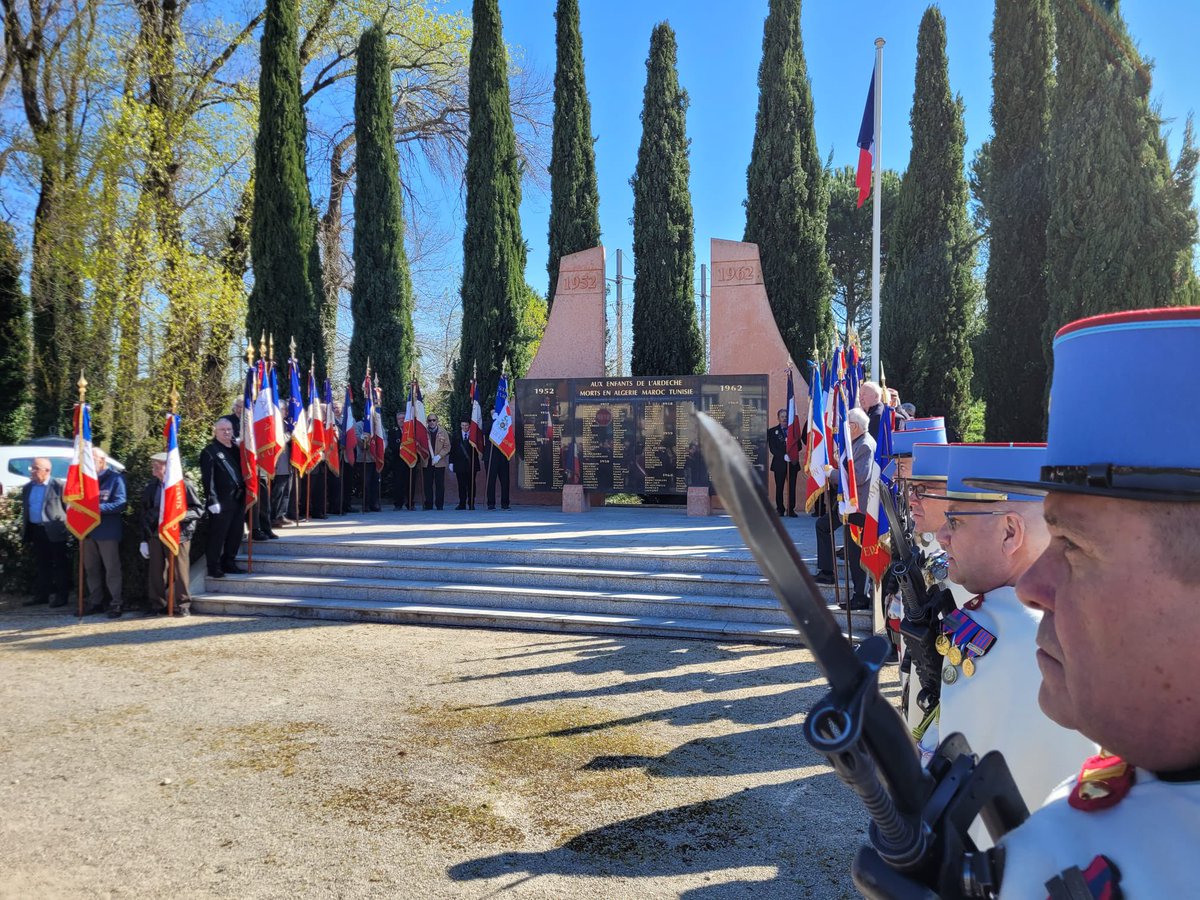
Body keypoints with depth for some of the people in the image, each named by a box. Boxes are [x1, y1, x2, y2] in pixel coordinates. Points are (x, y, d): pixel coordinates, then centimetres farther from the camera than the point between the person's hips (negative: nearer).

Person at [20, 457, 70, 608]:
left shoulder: (59, 486, -8)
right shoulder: (27, 488, 12)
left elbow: (68, 508, -7)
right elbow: (25, 510, 17)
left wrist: (66, 527, -10)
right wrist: (25, 530, 12)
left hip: (54, 532, -6)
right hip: (35, 531, 6)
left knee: (59, 565, 3)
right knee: (40, 565, 13)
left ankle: (61, 596, 10)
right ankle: (41, 595, 20)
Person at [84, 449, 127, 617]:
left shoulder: (115, 478, -6)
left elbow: (121, 503, -14)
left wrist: (98, 508, -24)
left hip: (108, 532, -6)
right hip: (89, 531, 6)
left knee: (112, 569, -1)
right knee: (91, 569, 12)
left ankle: (116, 603, 4)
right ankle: (95, 602, 22)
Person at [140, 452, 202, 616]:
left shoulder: (183, 485, -5)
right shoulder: (150, 487, 9)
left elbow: (198, 509, -3)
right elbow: (145, 515, 14)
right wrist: (144, 540, 12)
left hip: (178, 534, -4)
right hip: (155, 535, 4)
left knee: (180, 571, 1)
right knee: (156, 572, 8)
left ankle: (183, 605, 12)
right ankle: (157, 605, 20)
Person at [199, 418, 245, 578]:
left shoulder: (235, 449, 14)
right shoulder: (210, 451, -8)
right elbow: (208, 478, -13)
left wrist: (244, 493, 12)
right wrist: (212, 501, -18)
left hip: (237, 500, 7)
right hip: (221, 503, -7)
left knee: (235, 535, 14)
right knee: (217, 536, 0)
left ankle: (229, 563, 26)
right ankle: (214, 568, 9)